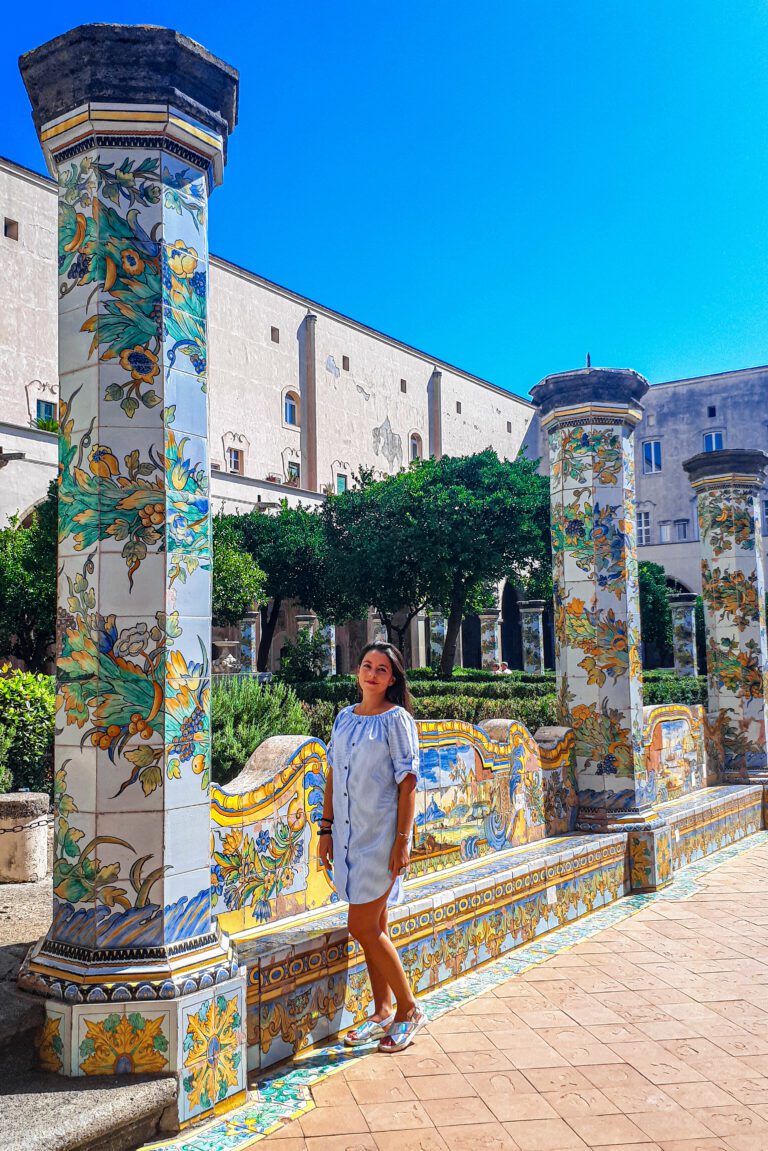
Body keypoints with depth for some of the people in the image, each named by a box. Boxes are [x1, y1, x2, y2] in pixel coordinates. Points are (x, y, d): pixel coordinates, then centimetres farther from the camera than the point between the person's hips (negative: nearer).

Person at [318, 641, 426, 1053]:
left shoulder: (396, 719, -8)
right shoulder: (344, 717, 10)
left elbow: (408, 782, -11)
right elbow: (332, 775, 13)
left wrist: (402, 840, -15)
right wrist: (327, 828, 10)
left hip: (382, 834, -6)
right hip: (349, 834, 6)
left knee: (363, 927, -5)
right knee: (373, 927, 13)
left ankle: (409, 1009, 11)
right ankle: (382, 1013, 25)